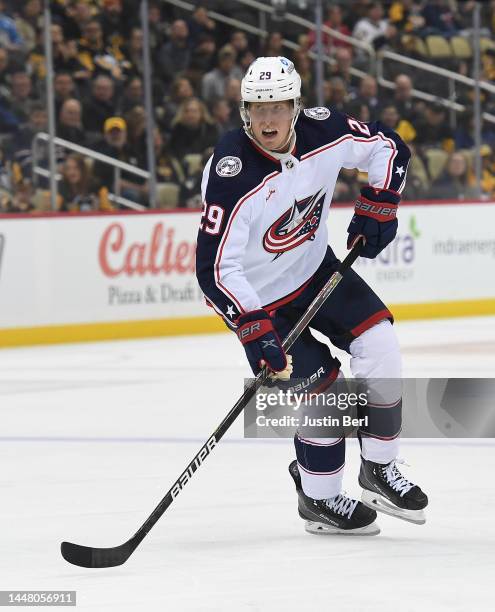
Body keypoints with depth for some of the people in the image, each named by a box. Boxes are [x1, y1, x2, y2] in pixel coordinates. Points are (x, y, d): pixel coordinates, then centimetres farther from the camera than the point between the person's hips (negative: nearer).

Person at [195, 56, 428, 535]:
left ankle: (379, 470, 11)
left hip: (317, 268, 5)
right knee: (319, 387, -8)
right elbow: (215, 269, -32)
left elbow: (388, 147, 4)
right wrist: (255, 332, -37)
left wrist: (377, 207, -8)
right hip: (259, 296, -5)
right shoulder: (231, 173, -32)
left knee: (379, 346, -6)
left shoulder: (323, 132, -17)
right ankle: (318, 500, 13)